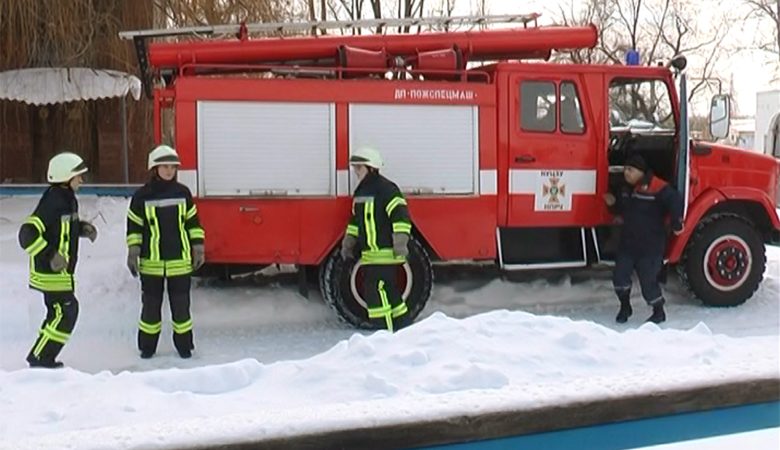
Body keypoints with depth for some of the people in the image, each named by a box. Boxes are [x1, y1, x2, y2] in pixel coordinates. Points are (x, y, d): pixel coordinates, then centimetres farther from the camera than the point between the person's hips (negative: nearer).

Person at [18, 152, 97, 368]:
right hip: (50, 272, -10)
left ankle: (44, 359, 28)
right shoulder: (52, 203, -22)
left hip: (61, 271, 10)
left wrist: (83, 227, 7)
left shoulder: (68, 200, 8)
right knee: (65, 312, -7)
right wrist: (49, 256, -29)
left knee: (59, 312, 16)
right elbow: (28, 234, -27)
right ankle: (39, 359, 5)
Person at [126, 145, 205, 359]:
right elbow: (134, 226, 2)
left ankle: (184, 344, 20)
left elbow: (193, 222, 9)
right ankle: (147, 346, 21)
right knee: (151, 305, 7)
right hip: (151, 262, -1)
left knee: (181, 304, 7)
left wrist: (198, 248, 5)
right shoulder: (142, 196, -3)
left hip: (179, 261, 1)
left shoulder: (183, 193, 2)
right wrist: (133, 253, -2)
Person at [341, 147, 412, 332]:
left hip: (385, 252, -9)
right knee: (388, 292, 14)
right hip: (370, 254, 9)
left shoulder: (385, 188, -13)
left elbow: (401, 214, -20)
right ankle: (402, 328, 24)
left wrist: (400, 242, -25)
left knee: (377, 291, -13)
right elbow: (356, 219, 26)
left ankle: (388, 332, -9)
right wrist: (348, 243, 24)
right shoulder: (360, 191, 16)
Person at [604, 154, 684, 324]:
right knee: (620, 275, 2)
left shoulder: (657, 188, -18)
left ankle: (659, 312, 21)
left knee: (648, 279, -1)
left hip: (651, 245, -7)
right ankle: (625, 307, 24)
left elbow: (676, 201, -22)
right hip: (628, 242, 7)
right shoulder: (627, 189, 8)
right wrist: (613, 204, 2)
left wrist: (676, 224, -23)